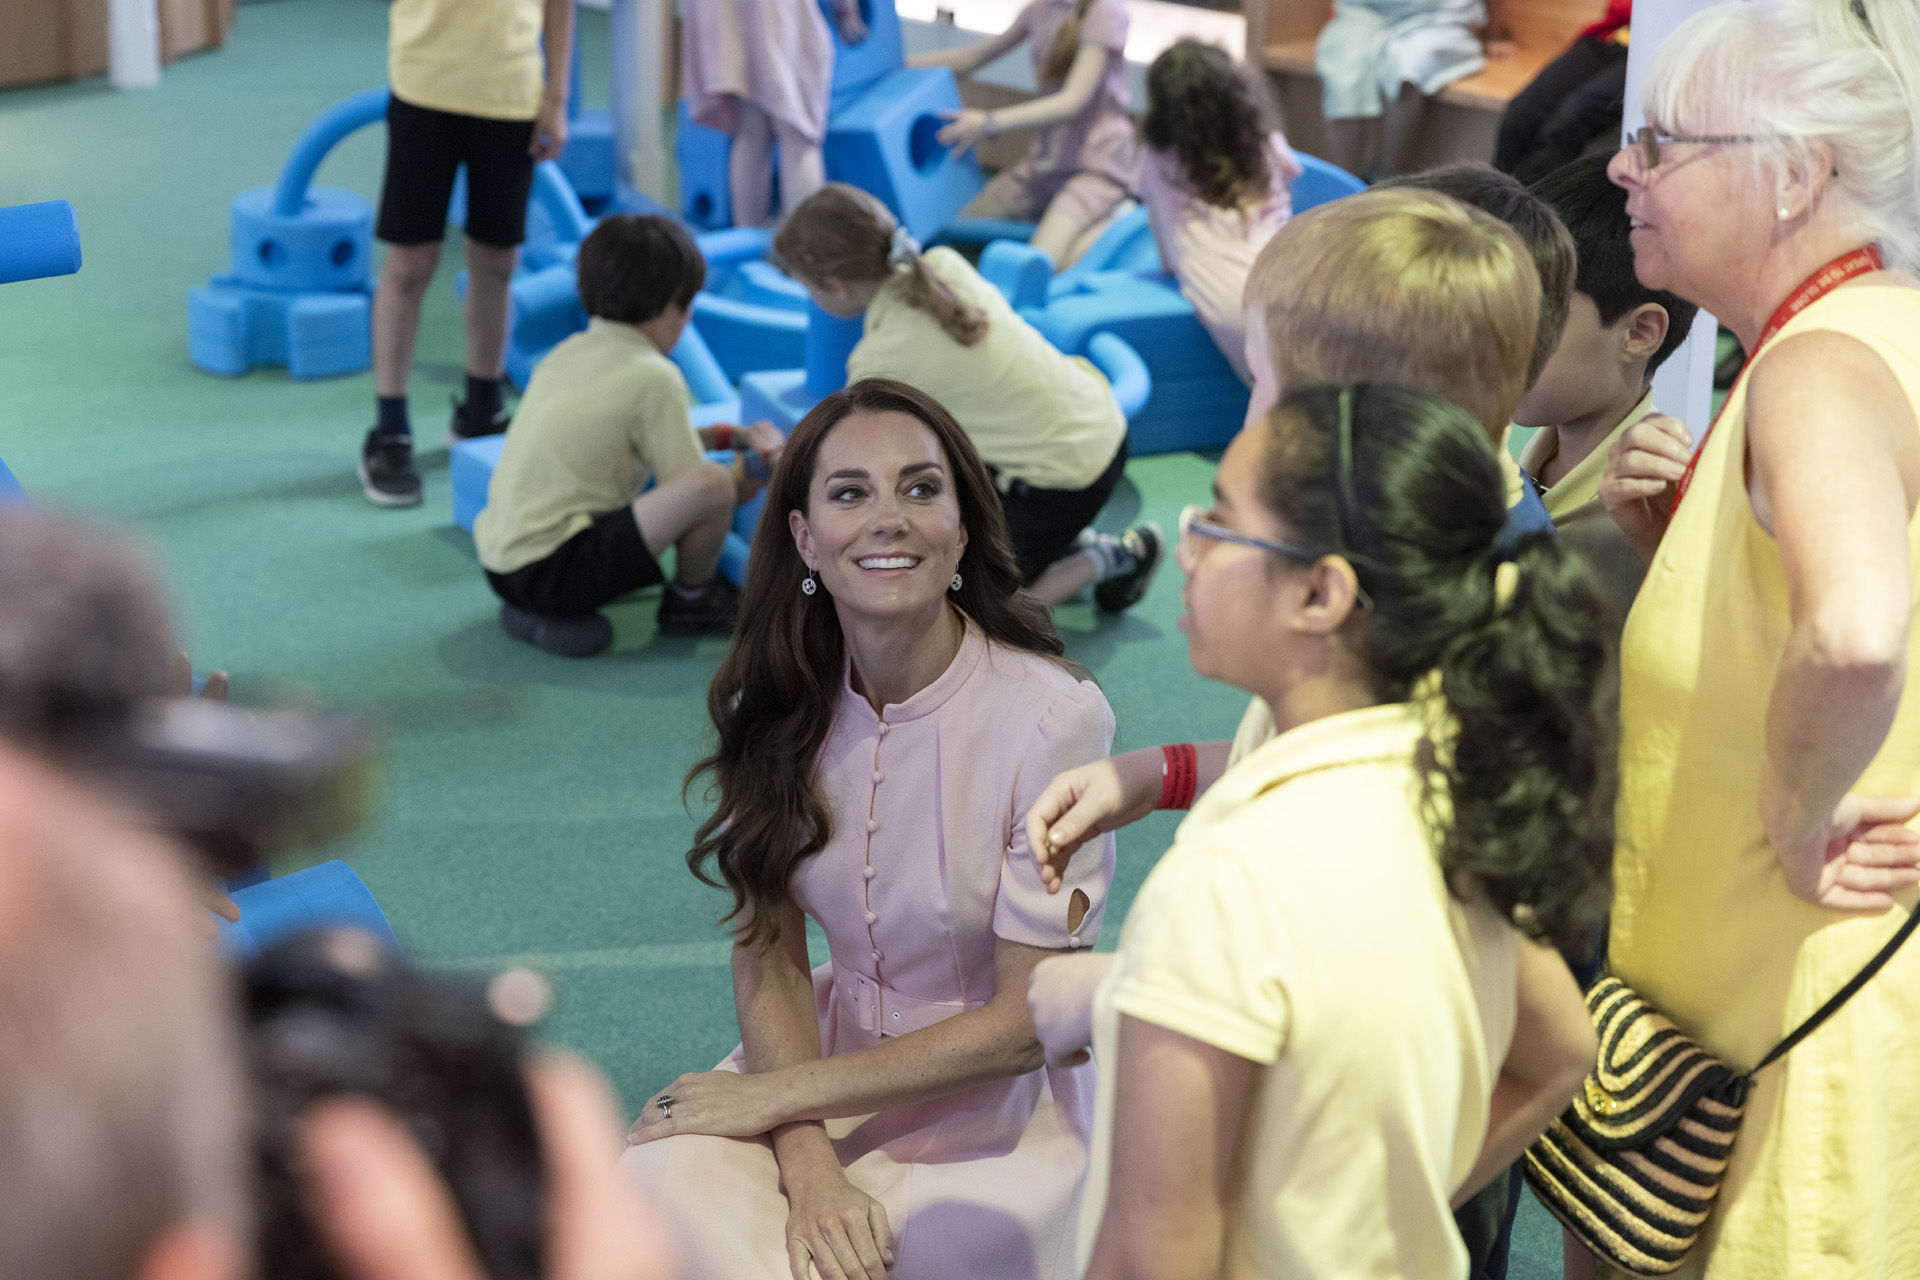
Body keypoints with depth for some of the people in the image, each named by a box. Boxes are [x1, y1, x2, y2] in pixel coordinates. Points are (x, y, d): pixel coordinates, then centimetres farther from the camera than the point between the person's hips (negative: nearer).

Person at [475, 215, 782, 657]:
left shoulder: (567, 353, 17)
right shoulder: (652, 377, -9)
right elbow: (690, 480, -6)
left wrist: (728, 435, 35)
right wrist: (746, 473, 15)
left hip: (499, 561, 9)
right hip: (552, 568, -9)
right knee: (712, 487, -19)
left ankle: (537, 612, 15)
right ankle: (691, 603, 10)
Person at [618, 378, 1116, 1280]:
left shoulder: (1052, 719, -19)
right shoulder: (783, 700, -4)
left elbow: (1026, 1022, -14)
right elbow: (766, 948, -2)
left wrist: (775, 1096, -12)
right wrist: (809, 1168, -19)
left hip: (999, 1103, -3)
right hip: (838, 1054, 3)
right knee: (658, 1190, -25)